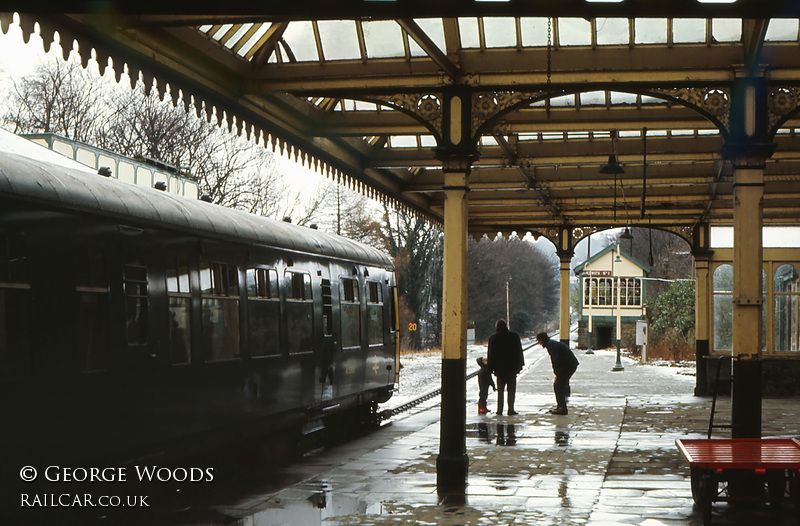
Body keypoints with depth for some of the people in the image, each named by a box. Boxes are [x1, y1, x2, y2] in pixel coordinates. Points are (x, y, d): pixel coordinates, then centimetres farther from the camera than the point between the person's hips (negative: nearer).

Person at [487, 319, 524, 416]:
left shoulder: (493, 338, -2)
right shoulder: (514, 336, -2)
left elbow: (490, 354, 0)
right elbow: (519, 352, 3)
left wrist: (491, 367, 6)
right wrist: (519, 365, 10)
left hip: (499, 368, 1)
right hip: (512, 367, -1)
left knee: (500, 390, 9)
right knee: (511, 389, 5)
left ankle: (499, 409, 6)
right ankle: (511, 409, 1)